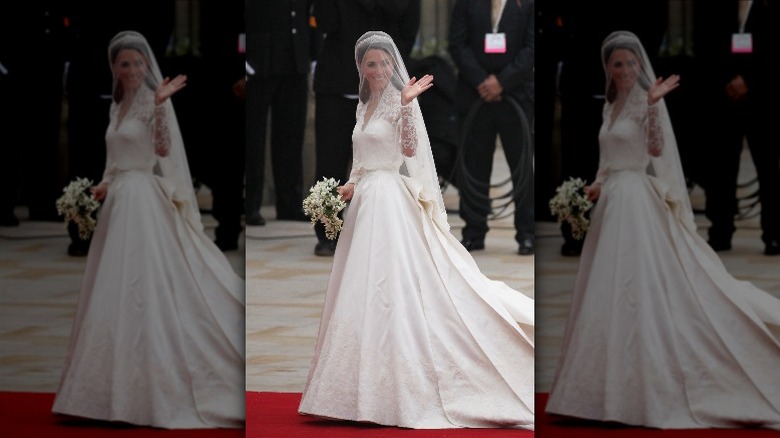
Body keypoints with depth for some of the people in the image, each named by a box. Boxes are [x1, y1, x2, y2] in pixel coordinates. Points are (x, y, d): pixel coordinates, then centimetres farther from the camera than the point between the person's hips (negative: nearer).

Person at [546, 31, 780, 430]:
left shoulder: (647, 101, -7)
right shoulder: (611, 106, 17)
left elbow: (657, 149, -22)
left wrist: (654, 104, -33)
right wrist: (598, 185, 6)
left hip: (637, 202, -8)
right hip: (613, 202, 9)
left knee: (639, 290, -11)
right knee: (611, 294, 8)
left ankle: (648, 388, -9)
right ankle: (616, 385, 13)